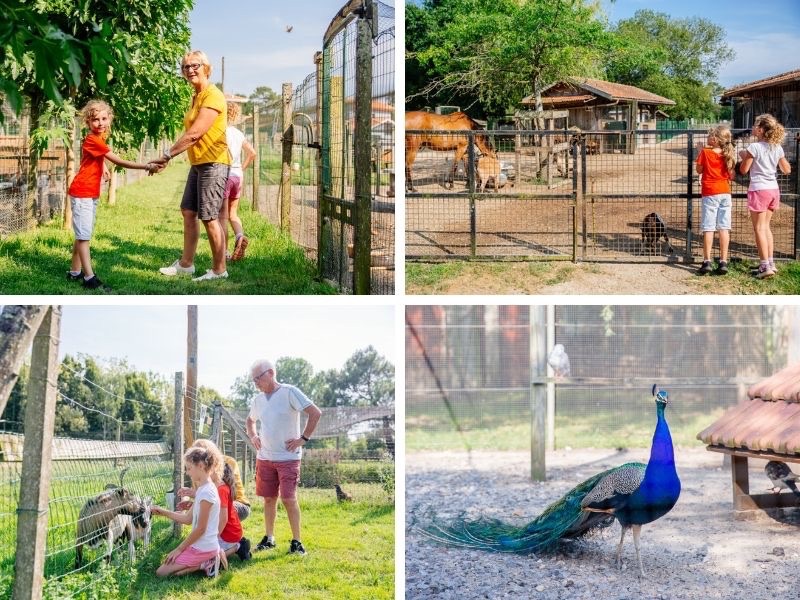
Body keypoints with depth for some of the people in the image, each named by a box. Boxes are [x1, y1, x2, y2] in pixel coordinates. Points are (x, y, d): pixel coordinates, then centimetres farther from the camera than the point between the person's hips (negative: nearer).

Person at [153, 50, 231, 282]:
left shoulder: (212, 96, -15)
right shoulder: (196, 97, 15)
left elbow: (194, 134, -22)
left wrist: (167, 155, -19)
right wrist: (169, 157, 7)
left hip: (213, 163, -10)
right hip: (197, 164, 10)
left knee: (209, 218, -6)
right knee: (188, 212, 12)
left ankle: (219, 270, 3)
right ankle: (186, 264, 20)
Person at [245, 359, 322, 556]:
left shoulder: (289, 392, -11)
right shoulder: (258, 400, 9)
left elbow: (315, 413, -14)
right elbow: (250, 420, 30)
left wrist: (303, 438, -13)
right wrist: (253, 436, 12)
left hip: (288, 457, -6)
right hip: (264, 457, 6)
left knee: (289, 499, -7)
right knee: (269, 498, 10)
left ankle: (296, 541, 0)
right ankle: (269, 538, 20)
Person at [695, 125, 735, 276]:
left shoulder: (705, 152, -10)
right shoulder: (728, 154, 2)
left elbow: (699, 170, 2)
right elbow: (731, 175, 8)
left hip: (710, 193, -4)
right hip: (725, 193, 4)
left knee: (708, 228, -2)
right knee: (724, 228, 4)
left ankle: (707, 262, -5)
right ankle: (723, 262, 4)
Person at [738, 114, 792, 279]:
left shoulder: (754, 147, -13)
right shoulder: (777, 148, 5)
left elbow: (744, 170, -9)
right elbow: (787, 170, 9)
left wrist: (743, 157, 8)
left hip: (759, 190, -7)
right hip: (773, 189, 7)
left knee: (759, 228, -2)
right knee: (765, 226, 17)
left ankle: (765, 266, -7)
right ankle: (770, 263, 17)